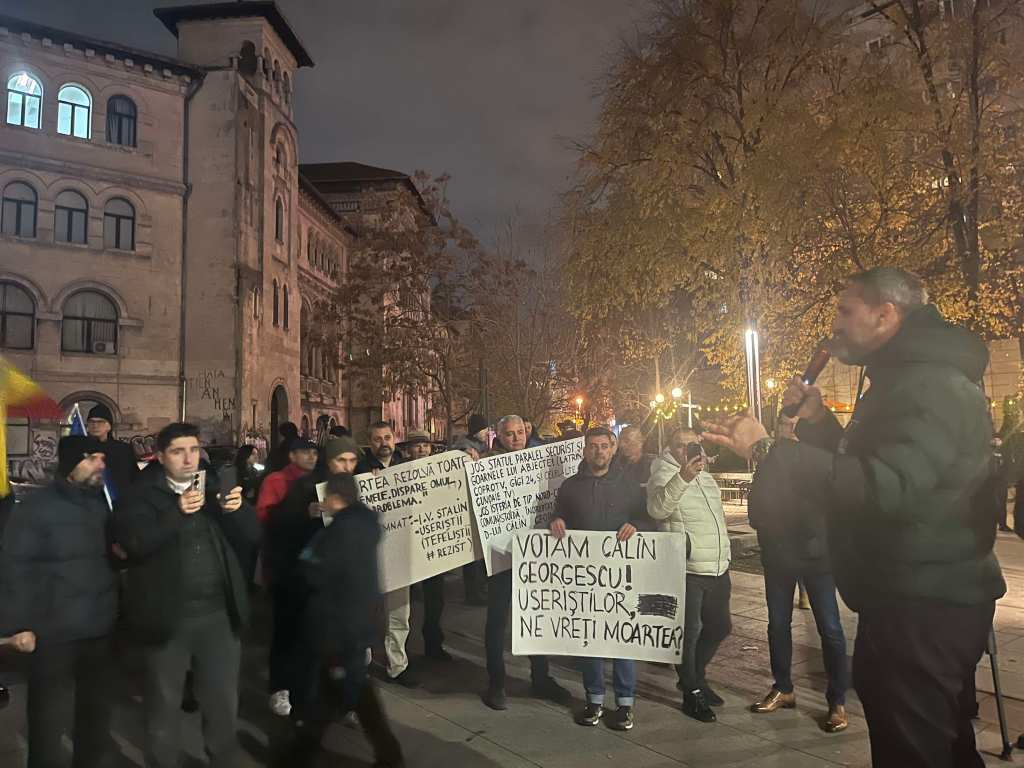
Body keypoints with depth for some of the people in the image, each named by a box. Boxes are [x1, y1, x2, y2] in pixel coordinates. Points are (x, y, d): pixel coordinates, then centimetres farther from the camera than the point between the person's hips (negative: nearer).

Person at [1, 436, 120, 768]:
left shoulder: (104, 503, 8)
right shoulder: (36, 507, -9)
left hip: (101, 628, 5)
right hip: (54, 631, -5)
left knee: (98, 707, 18)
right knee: (49, 713, 7)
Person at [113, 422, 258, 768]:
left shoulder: (215, 493, 9)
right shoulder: (141, 498, -1)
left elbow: (251, 537, 1)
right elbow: (134, 542, -17)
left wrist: (238, 510, -19)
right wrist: (177, 514, -28)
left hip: (219, 613, 3)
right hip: (168, 616, -3)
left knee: (223, 701, 15)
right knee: (164, 703, 15)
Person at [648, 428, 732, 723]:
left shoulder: (707, 478, 15)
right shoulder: (664, 477, -11)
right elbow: (657, 509, -33)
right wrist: (683, 477, -44)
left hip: (718, 569, 8)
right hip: (686, 571, -8)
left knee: (719, 626, 18)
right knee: (689, 632, 2)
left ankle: (696, 676, 38)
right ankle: (692, 693, 19)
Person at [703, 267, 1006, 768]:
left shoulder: (931, 385, -20)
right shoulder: (902, 383, 16)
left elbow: (885, 485, -35)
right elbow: (861, 466, 22)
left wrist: (767, 451, -33)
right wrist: (817, 421, 7)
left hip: (924, 606, -11)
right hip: (907, 599, 11)